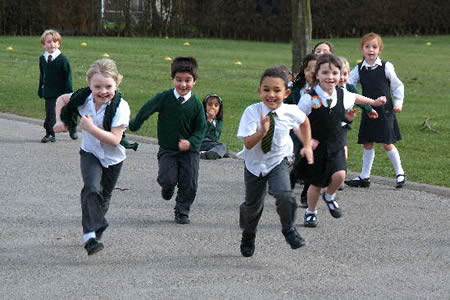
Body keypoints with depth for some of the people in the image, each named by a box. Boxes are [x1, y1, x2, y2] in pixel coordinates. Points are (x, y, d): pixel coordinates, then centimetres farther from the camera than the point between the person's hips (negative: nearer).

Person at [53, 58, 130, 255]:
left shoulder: (120, 107, -26)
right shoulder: (84, 98, -15)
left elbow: (115, 139, -31)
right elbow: (62, 99, 7)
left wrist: (91, 128, -38)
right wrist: (60, 121, -4)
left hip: (113, 158, 0)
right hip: (90, 153, 0)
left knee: (104, 197, 17)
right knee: (92, 188, -25)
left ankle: (96, 227, 43)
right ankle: (90, 236, -31)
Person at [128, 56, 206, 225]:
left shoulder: (196, 104, -7)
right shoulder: (164, 98, -10)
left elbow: (201, 129, -3)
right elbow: (146, 110, 3)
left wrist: (191, 142, -20)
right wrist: (134, 126, 12)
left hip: (189, 150, 1)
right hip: (167, 149, -1)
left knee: (189, 184, -1)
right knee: (167, 178, -16)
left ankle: (182, 212, 19)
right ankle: (168, 186, 22)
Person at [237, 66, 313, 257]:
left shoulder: (290, 112, -15)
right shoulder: (252, 112, -22)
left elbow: (304, 121, 11)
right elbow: (248, 144, -27)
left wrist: (307, 146, 10)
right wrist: (262, 131, -43)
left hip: (278, 162, 0)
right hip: (255, 164, 0)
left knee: (284, 195, -24)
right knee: (253, 204, 10)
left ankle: (289, 230, 2)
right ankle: (248, 236, 41)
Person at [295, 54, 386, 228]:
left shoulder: (342, 95, -6)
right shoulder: (309, 98, -18)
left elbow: (355, 98, 19)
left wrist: (374, 102, 32)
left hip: (335, 145, 2)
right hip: (316, 146, -2)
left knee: (339, 175, -20)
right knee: (316, 183, 8)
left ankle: (330, 197, 14)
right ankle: (311, 212, 35)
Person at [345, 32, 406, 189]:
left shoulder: (386, 67, -5)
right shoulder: (359, 69, 3)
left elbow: (397, 86, 4)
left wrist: (398, 102, -4)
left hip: (385, 111, -3)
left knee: (387, 144, -3)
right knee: (367, 144, 8)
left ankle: (400, 173, 13)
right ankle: (364, 176, 16)